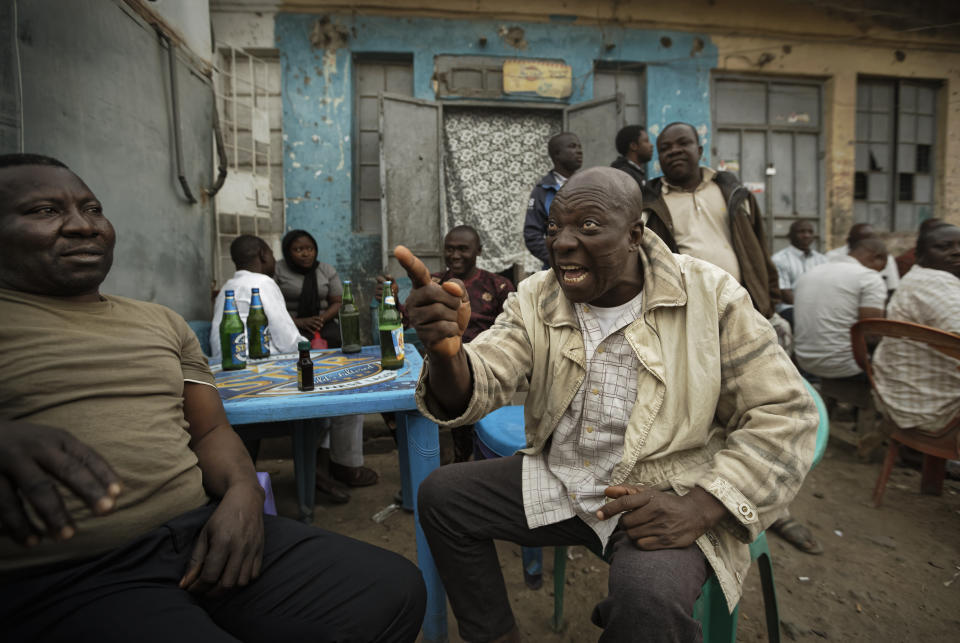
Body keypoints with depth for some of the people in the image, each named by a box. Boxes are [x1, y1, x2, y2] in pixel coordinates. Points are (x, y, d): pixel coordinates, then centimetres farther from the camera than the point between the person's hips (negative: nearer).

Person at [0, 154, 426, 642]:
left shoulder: (164, 322, 20)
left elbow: (210, 428, 16)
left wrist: (242, 492, -4)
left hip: (203, 530, 5)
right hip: (62, 577, -5)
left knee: (394, 591, -9)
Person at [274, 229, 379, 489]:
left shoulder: (327, 271, 17)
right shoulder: (277, 271, 7)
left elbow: (338, 303, 13)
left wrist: (320, 319, -7)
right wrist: (298, 322, -14)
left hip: (325, 327, 4)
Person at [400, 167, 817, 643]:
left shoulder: (710, 297, -12)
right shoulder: (536, 298, -3)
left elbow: (783, 415, -10)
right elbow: (478, 388, -12)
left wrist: (700, 508, -22)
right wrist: (446, 352, -37)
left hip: (666, 500, -4)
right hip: (555, 481, 5)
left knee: (650, 599, -32)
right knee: (440, 495, -2)